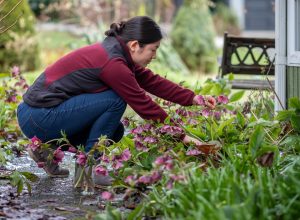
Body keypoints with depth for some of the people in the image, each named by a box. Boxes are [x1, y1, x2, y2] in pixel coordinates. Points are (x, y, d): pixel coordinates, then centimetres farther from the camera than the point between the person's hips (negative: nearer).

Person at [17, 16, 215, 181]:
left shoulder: (116, 51, 7)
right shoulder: (112, 62, -20)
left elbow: (154, 82, 13)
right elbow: (145, 106, -15)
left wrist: (194, 99, 9)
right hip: (39, 118, -10)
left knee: (114, 131, 11)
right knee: (115, 100, -16)